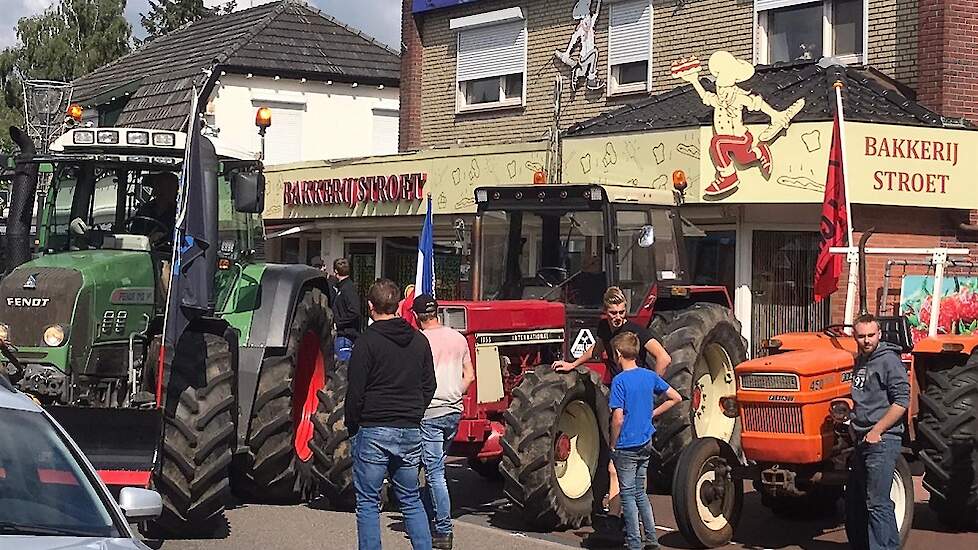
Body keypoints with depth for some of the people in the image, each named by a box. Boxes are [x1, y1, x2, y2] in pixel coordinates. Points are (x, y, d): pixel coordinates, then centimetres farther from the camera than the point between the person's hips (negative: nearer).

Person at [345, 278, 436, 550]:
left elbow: (355, 391, -10)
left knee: (368, 502, 3)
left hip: (373, 431, -5)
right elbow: (429, 386, 12)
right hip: (410, 432, 5)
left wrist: (352, 426, 2)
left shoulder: (367, 341, -9)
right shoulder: (419, 341, 7)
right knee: (411, 500, 15)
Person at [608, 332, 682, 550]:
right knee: (640, 491, 18)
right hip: (646, 444, 6)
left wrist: (612, 444, -8)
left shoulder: (620, 381, -17)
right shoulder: (650, 376, 3)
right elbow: (675, 398, 9)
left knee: (628, 495, 3)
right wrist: (652, 414, 10)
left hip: (626, 446, -6)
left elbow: (618, 418, -20)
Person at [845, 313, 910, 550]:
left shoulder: (888, 360, -9)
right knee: (854, 501, 14)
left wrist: (876, 431, -18)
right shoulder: (859, 363, 16)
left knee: (877, 503, -12)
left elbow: (902, 401, -16)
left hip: (882, 440, -9)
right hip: (861, 441, 9)